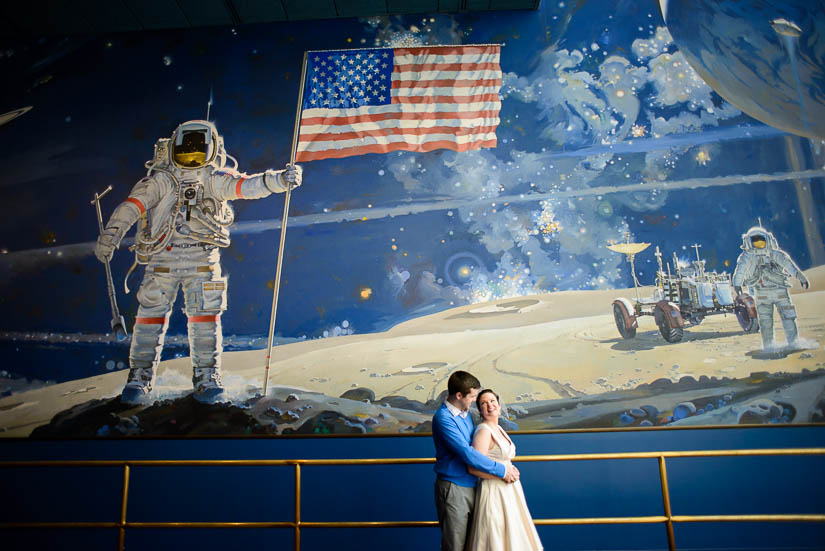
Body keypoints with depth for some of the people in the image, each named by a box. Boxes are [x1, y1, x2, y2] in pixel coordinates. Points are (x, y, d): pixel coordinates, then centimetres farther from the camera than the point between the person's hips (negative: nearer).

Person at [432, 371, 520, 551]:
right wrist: (501, 470, -17)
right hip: (453, 488, -8)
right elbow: (467, 454, -24)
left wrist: (505, 466, 9)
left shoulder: (465, 413, 8)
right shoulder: (443, 418, -20)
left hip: (471, 486, 8)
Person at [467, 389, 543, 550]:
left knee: (510, 535, 17)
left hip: (507, 490, 9)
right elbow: (474, 468, -25)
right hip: (494, 492, -9)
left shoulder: (498, 428, 10)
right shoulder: (483, 431, -19)